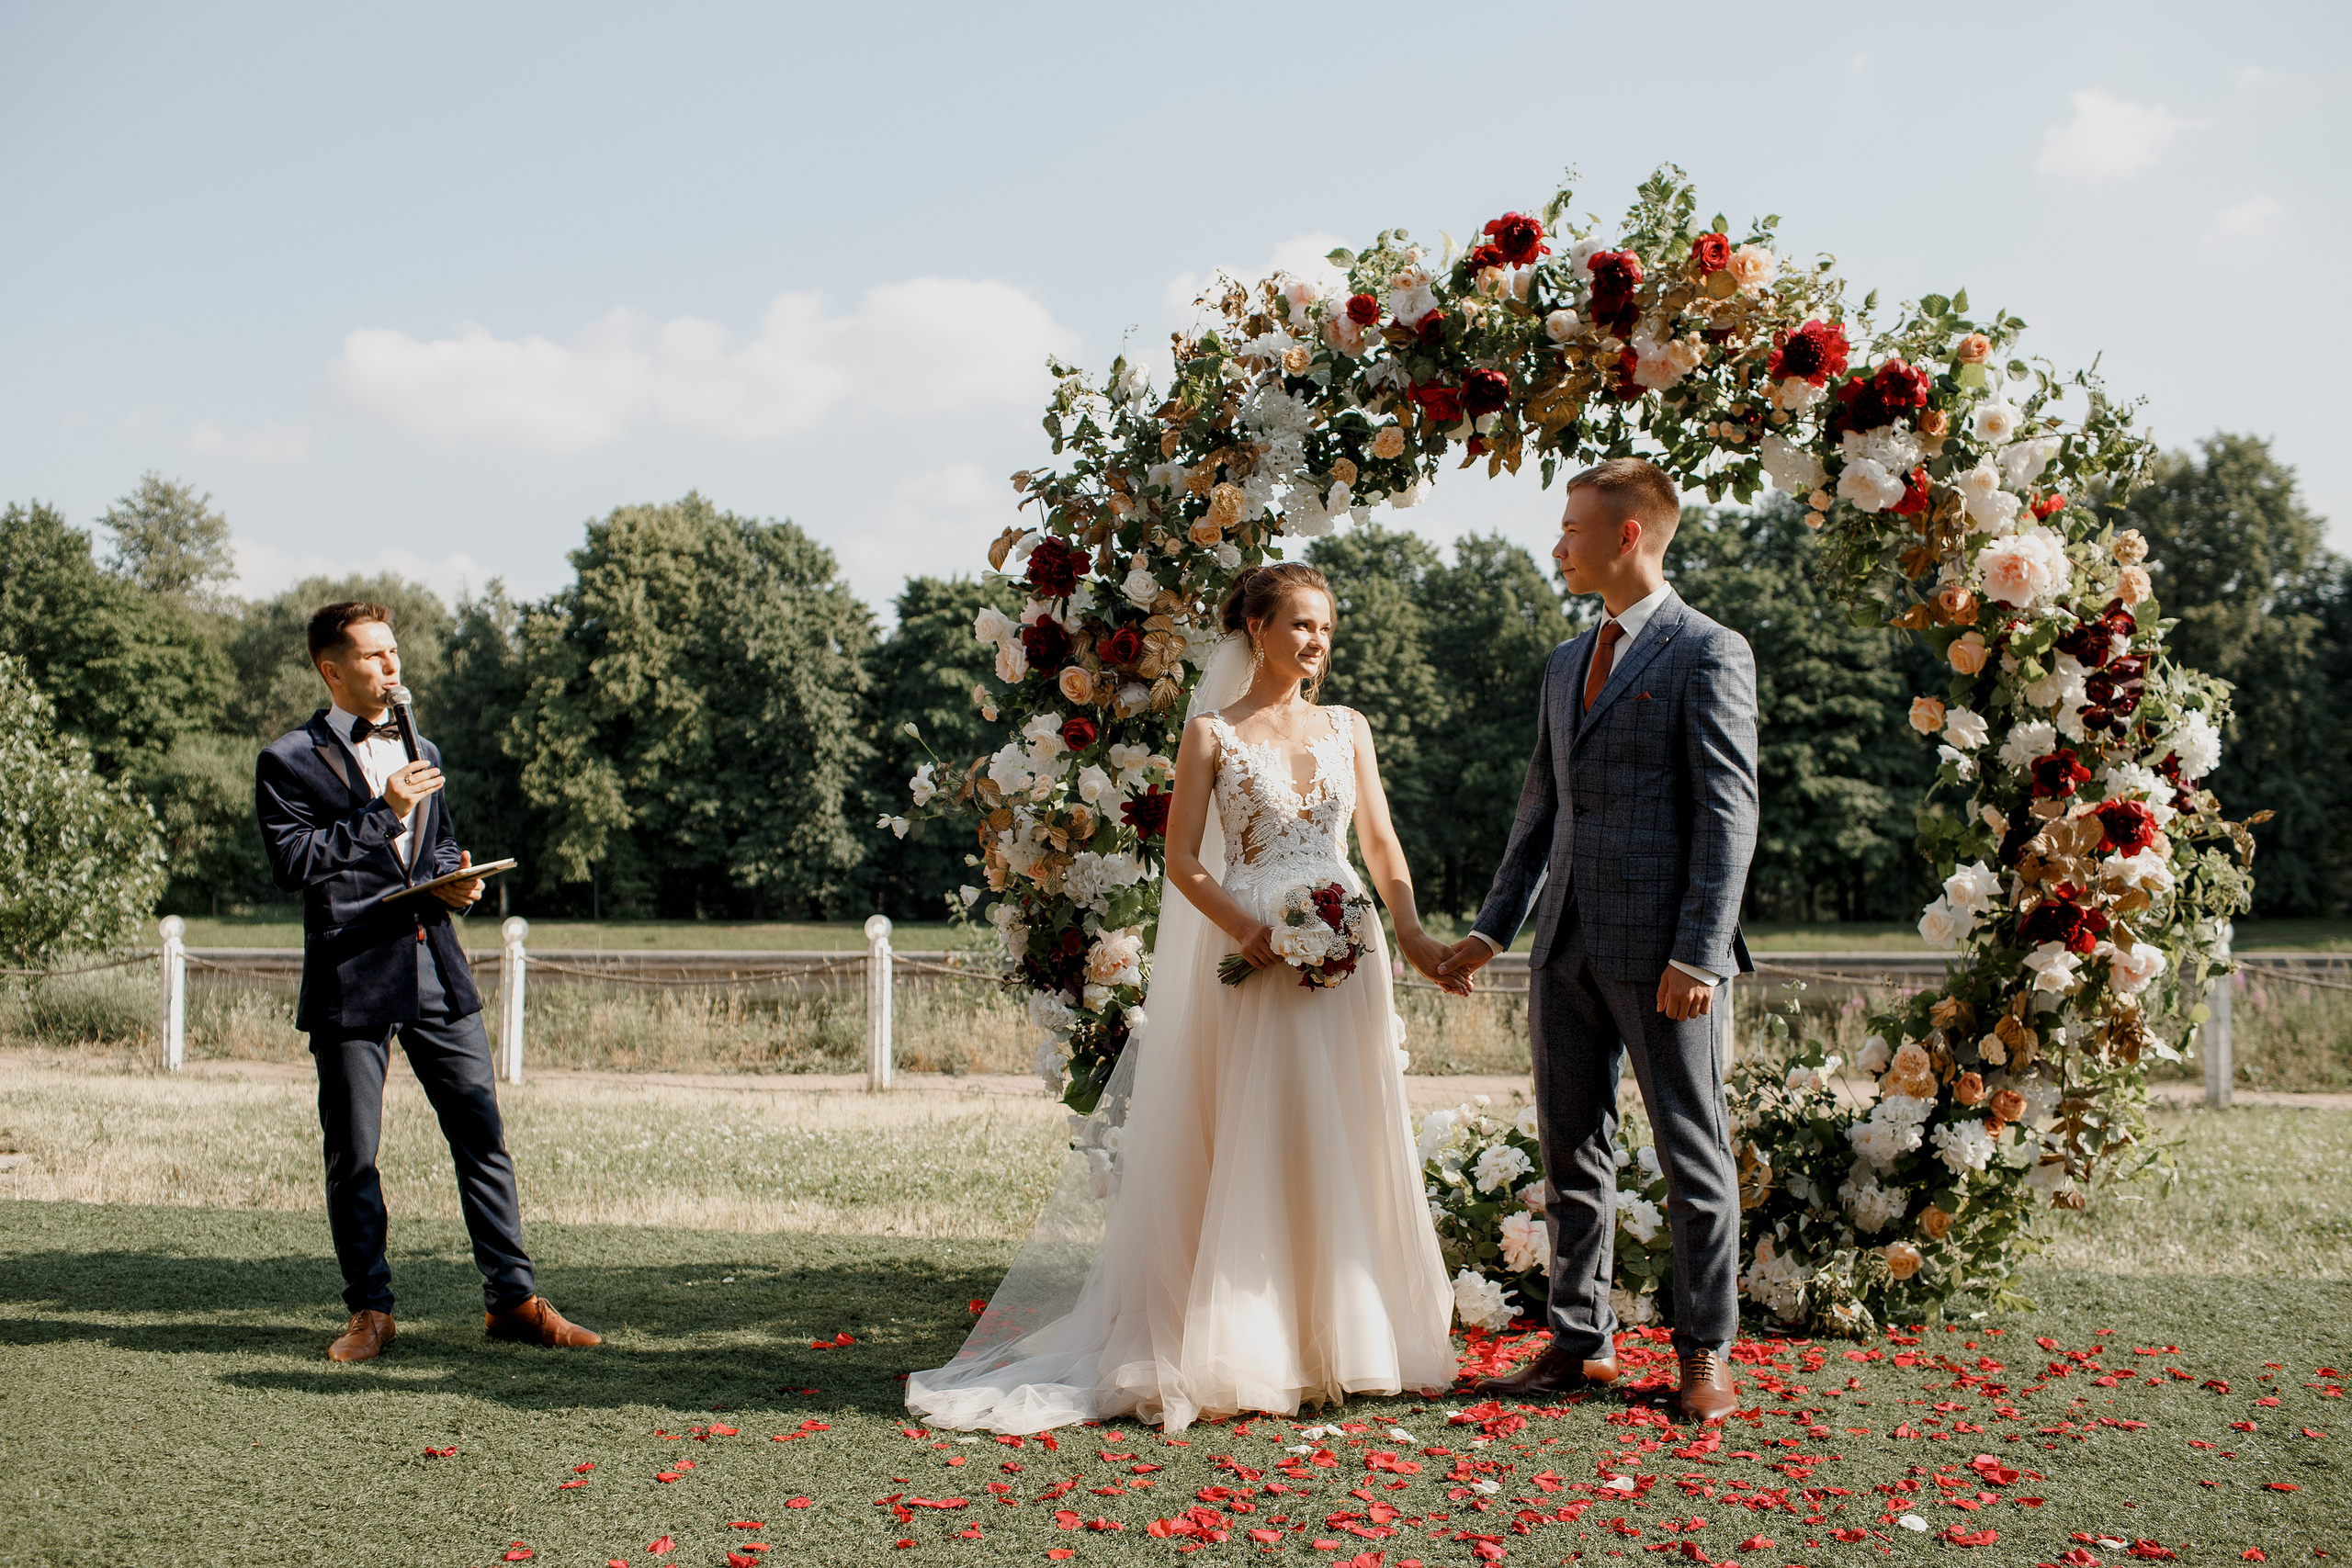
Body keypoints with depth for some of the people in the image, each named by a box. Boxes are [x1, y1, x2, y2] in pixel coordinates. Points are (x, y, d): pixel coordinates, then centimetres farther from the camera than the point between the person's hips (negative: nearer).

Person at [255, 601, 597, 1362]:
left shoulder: (421, 752, 19)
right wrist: (382, 812, -15)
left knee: (482, 1135, 2)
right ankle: (370, 1310, 15)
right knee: (352, 1154, 2)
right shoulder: (289, 761, 0)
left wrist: (456, 879, 7)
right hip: (351, 980, -5)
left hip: (436, 971, 5)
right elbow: (292, 861, -12)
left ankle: (512, 1299, 9)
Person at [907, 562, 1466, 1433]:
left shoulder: (1348, 730, 13)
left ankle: (1340, 1340, 16)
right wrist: (1250, 932, -17)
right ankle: (1249, 1353, 3)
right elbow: (1183, 859, -2)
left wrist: (1412, 934, -5)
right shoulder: (1212, 732, 1)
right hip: (1254, 962, -4)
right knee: (1255, 1152, -5)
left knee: (1346, 1148, 6)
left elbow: (1381, 843, 10)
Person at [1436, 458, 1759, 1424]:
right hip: (1567, 946, 7)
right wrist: (1492, 928, 15)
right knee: (1572, 1152, 11)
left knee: (1694, 1154, 3)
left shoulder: (1709, 654, -5)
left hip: (1664, 951, -7)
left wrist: (1698, 954, -17)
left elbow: (1729, 814, -11)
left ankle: (1706, 1351, 14)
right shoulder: (1566, 664, 18)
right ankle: (1581, 1342, 21)